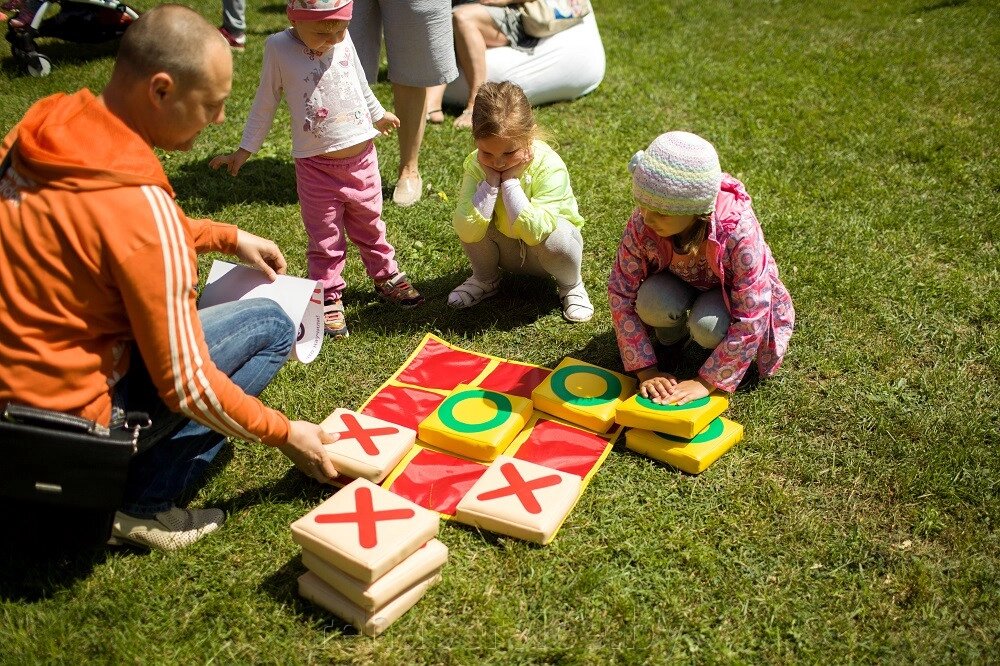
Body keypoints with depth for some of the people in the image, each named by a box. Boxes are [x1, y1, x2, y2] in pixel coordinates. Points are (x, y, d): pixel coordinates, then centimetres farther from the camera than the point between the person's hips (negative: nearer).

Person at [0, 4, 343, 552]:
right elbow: (186, 385, -21)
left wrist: (227, 237, 13)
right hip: (67, 415, -8)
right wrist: (284, 434, -7)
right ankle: (143, 505, 1)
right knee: (272, 324, -1)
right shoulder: (137, 206, -28)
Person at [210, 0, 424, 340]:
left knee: (370, 226, 20)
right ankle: (328, 299, 19)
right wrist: (244, 151, 3)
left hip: (362, 158, 3)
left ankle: (386, 277, 39)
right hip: (316, 167, -3)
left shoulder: (344, 39, -3)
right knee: (325, 239, 5)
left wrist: (378, 115, 33)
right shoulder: (278, 47, -12)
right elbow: (265, 104, -1)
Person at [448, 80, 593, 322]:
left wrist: (510, 181, -37)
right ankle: (485, 280, 6)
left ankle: (572, 286, 0)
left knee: (552, 238, -36)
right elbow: (467, 232, -32)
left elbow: (536, 232, -42)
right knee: (473, 218, -25)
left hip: (545, 250, -3)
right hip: (507, 251, 3)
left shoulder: (549, 166, -30)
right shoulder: (475, 165, -21)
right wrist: (491, 182, -35)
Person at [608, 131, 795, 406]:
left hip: (733, 292, -2)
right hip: (680, 283, 2)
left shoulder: (738, 232, -39)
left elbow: (750, 320, -34)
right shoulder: (641, 225, -30)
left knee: (708, 326, -34)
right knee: (651, 302, -32)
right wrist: (647, 371, -25)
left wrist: (705, 382, -33)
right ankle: (673, 338, 3)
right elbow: (621, 293, -22)